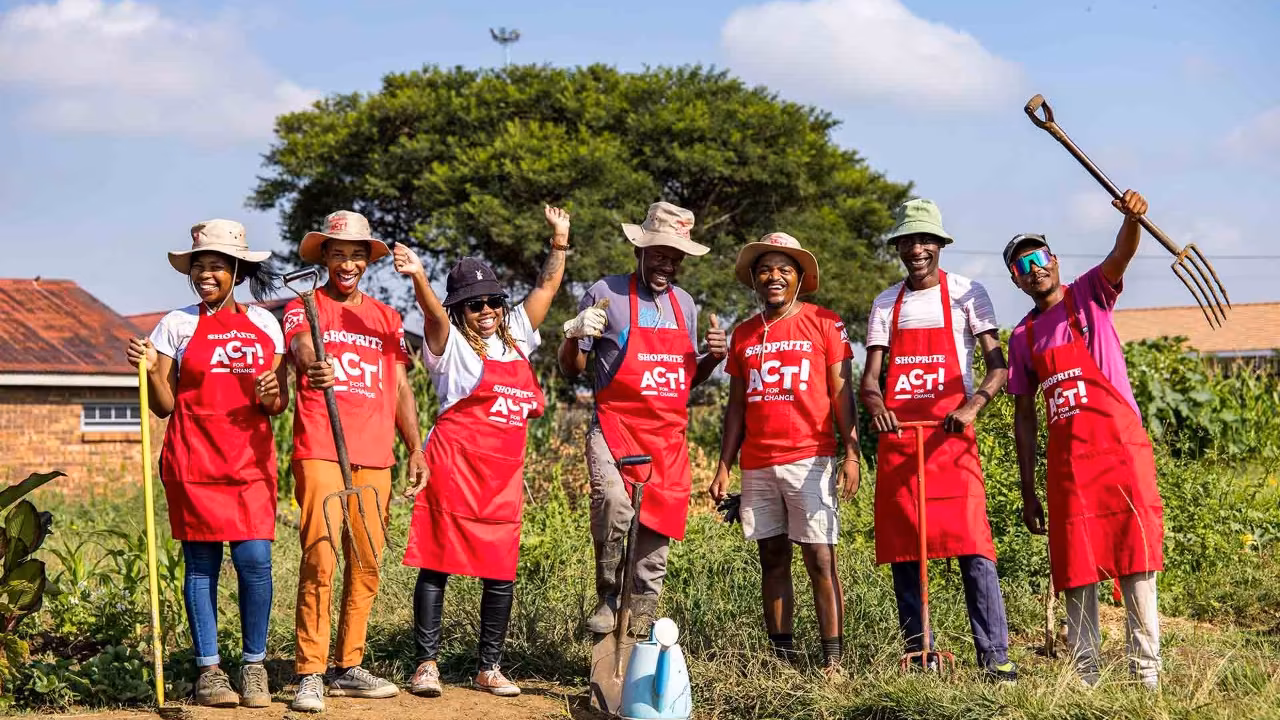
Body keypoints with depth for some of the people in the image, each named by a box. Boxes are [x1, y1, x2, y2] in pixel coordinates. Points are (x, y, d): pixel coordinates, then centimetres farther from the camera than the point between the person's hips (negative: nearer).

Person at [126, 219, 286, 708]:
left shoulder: (264, 324, 10)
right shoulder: (177, 325, 5)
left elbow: (280, 403, 12)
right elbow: (164, 406, 4)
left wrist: (272, 396, -10)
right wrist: (149, 369, -13)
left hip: (250, 460, 1)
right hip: (194, 461, -1)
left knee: (255, 558, -9)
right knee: (201, 563, 0)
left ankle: (254, 666, 4)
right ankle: (209, 671, 8)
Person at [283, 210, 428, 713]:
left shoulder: (386, 318, 19)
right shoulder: (304, 308, 5)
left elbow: (400, 388, 18)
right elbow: (300, 348, -18)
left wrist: (415, 448, 8)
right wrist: (312, 367, -42)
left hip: (374, 457, 5)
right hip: (320, 453, -5)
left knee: (366, 564, 5)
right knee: (319, 559, -13)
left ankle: (348, 667, 14)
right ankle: (310, 674, -12)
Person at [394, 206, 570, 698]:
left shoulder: (516, 337, 15)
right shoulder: (451, 344, -1)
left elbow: (547, 287, 21)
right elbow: (432, 311, -22)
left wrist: (559, 241, 14)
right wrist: (417, 277, -40)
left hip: (503, 477, 5)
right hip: (454, 468, -5)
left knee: (500, 573, 5)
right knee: (438, 564, -2)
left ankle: (489, 668, 14)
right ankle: (426, 663, 2)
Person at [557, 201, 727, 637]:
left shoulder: (684, 303, 15)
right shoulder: (607, 293, -1)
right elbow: (571, 370, 3)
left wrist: (713, 357, 3)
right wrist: (575, 333, -17)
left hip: (669, 438, 5)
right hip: (614, 429, -5)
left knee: (656, 535, 5)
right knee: (615, 507, -32)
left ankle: (640, 634, 17)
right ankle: (607, 597, -9)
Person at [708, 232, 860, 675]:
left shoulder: (824, 324, 3)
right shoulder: (743, 335, 14)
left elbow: (841, 394, 0)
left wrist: (851, 453, -11)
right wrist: (723, 468, 10)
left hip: (810, 460, -4)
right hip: (757, 466, 4)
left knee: (820, 560, -8)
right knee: (772, 559, 6)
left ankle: (833, 659, -7)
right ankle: (780, 655, 10)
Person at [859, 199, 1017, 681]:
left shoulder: (966, 294, 3)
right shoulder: (886, 304, 14)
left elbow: (998, 366, -4)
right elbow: (870, 376, 8)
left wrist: (973, 405, -23)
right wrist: (875, 404, -16)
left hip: (950, 440, -4)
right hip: (896, 439, 4)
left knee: (973, 549, -11)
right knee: (901, 550, 4)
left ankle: (994, 655, -12)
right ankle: (918, 652, 11)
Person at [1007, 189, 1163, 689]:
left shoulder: (1090, 295, 8)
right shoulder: (1023, 338, 15)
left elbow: (1122, 254, -14)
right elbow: (1024, 417, 16)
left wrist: (1132, 218, -37)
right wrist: (1028, 492, 11)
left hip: (1120, 445, -3)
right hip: (1066, 458, 3)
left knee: (1136, 559, -8)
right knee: (1076, 569, 3)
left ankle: (1146, 671, -6)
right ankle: (1084, 677, 8)